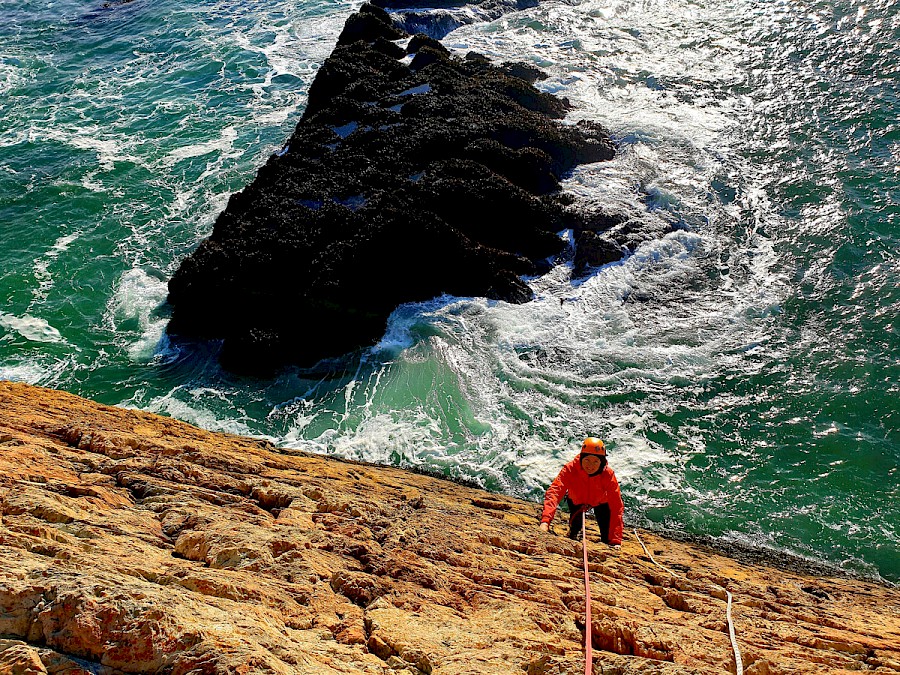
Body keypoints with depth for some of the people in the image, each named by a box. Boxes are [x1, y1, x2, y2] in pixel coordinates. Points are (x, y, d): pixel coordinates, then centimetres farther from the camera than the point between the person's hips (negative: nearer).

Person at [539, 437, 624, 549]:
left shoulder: (608, 474, -38)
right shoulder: (570, 469, -39)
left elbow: (617, 507, -36)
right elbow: (554, 492, -51)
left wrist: (616, 541, -41)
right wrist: (545, 521, -66)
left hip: (600, 501, 0)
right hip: (576, 500, 1)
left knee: (607, 534, -8)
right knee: (575, 527, -6)